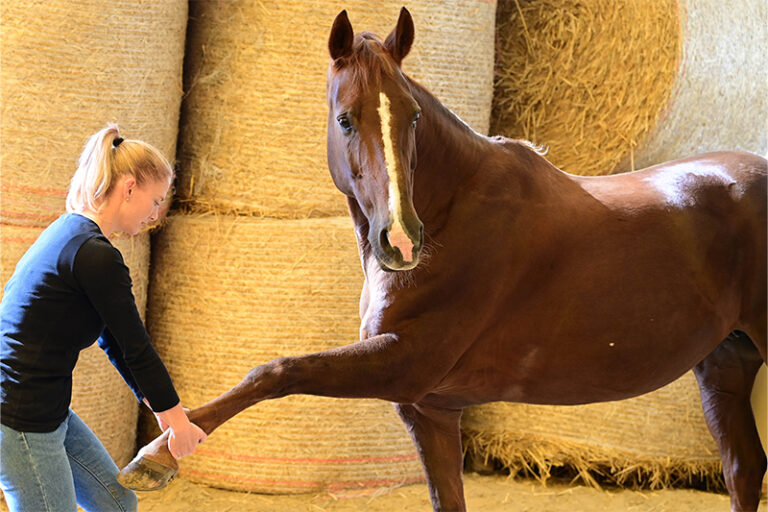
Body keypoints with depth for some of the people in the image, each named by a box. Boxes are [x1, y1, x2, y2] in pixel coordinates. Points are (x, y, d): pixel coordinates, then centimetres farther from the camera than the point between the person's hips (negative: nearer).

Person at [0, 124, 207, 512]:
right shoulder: (95, 256, -20)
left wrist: (160, 409, 19)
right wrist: (176, 418, -1)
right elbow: (136, 348, -13)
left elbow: (114, 341, 16)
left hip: (45, 412, 10)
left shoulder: (67, 233, 12)